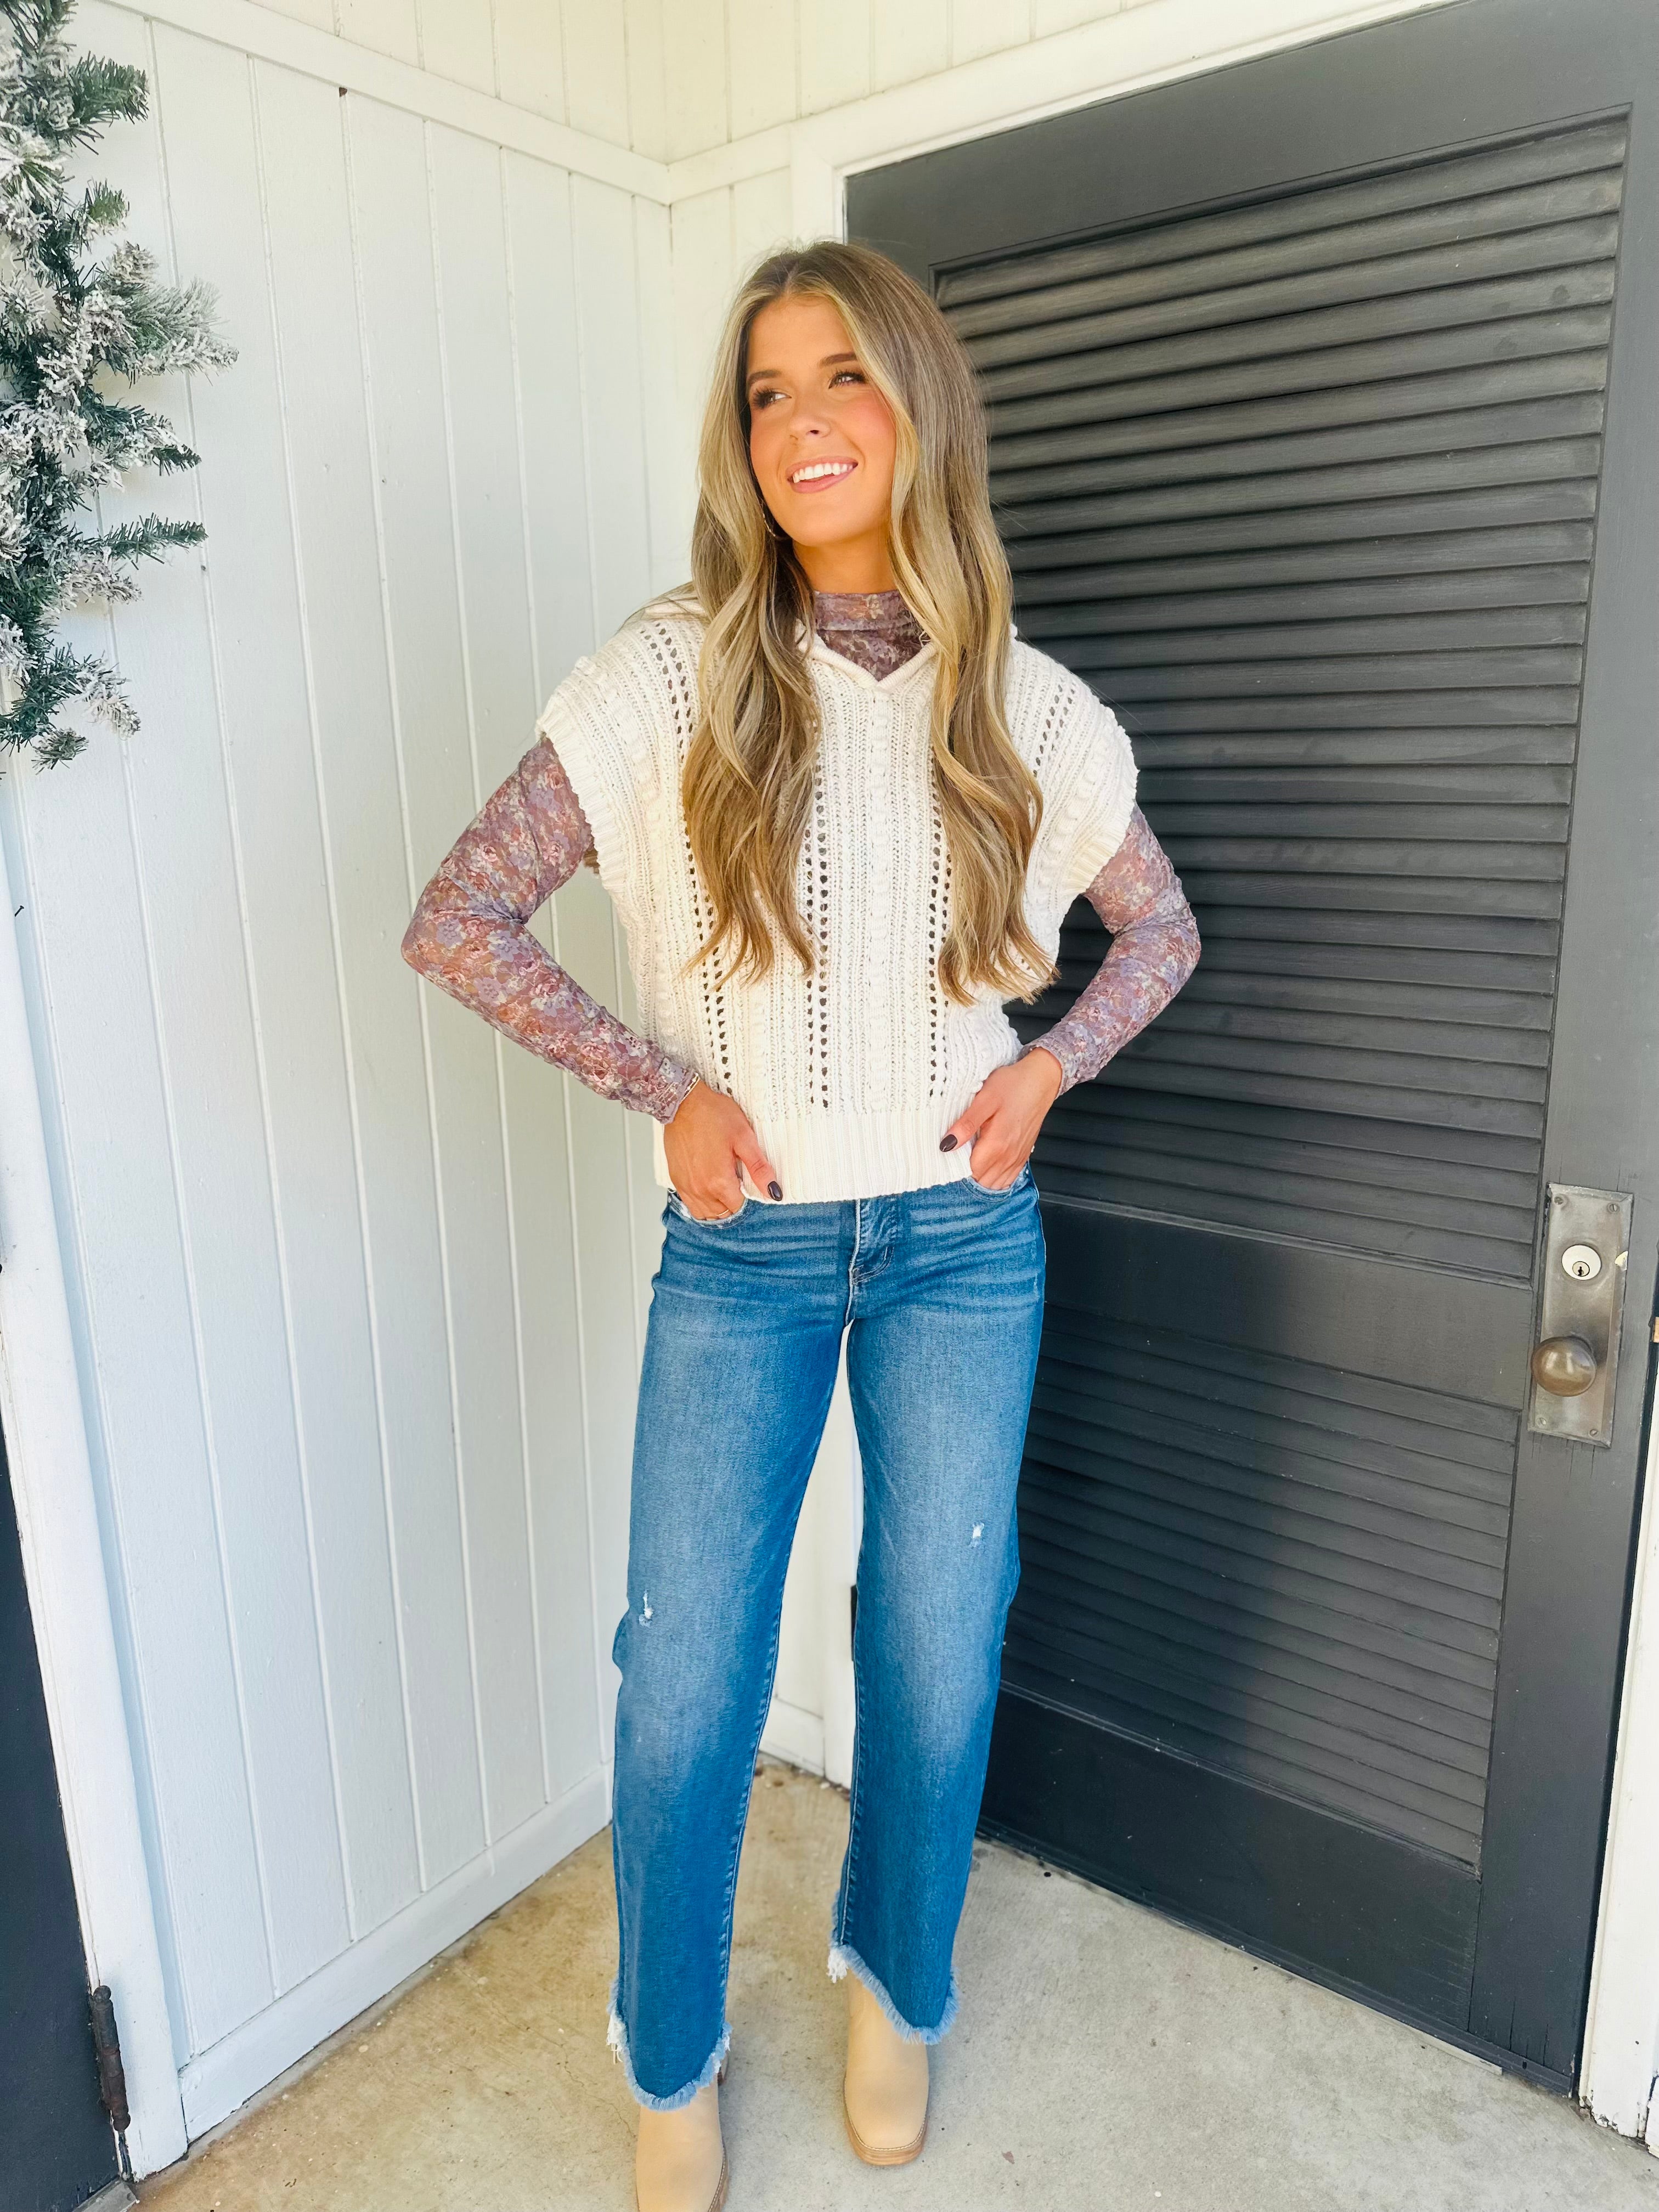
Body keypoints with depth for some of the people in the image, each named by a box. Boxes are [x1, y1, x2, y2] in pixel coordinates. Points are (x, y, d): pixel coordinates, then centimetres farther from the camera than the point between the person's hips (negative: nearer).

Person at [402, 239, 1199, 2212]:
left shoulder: (1027, 709, -1)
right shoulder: (674, 678, -7)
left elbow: (1160, 932, 14)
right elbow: (456, 919, -5)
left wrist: (1048, 1063, -3)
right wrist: (666, 1088, -10)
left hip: (961, 1237, 2)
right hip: (740, 1248, -1)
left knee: (938, 1657, 13)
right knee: (685, 1680, 6)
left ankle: (895, 1981, 44)